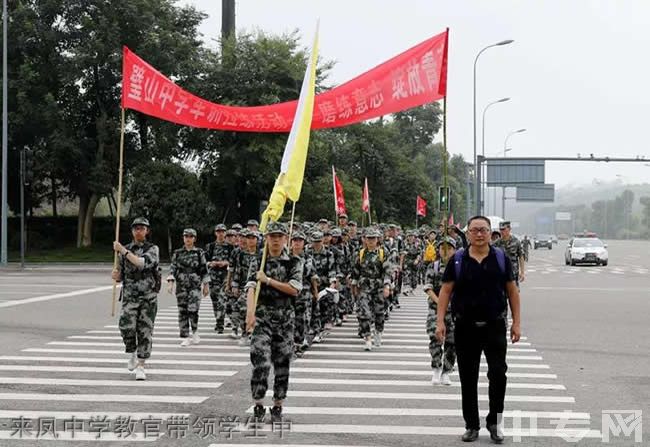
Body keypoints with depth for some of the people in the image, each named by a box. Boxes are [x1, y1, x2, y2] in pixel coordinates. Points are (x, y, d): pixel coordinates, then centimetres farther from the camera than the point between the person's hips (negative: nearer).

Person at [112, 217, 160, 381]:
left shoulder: (153, 249, 0)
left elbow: (142, 263, -21)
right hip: (129, 296, 2)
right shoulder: (125, 250, 9)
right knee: (126, 327, -17)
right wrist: (116, 275, -9)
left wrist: (123, 251, -20)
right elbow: (120, 276, 15)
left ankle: (140, 367, 7)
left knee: (145, 332, -2)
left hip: (148, 298, -2)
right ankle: (132, 353, 11)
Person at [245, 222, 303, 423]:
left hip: (285, 318, 1)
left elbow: (294, 289, -8)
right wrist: (250, 312, -26)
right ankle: (258, 406, -2)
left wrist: (268, 280, -10)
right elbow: (251, 288, -9)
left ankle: (277, 407, 16)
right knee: (261, 361, -11)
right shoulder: (259, 262, 4)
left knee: (282, 363, 5)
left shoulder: (294, 262, 5)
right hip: (262, 316, -1)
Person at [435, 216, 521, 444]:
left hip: (495, 326, -1)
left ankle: (494, 421, 11)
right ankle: (471, 425, 19)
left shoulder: (501, 258, 1)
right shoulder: (457, 260, 0)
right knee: (468, 379, 7)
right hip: (465, 328, 1)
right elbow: (445, 290, 0)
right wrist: (440, 321, -8)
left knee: (498, 374, -7)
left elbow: (512, 291, 5)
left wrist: (516, 322, 1)